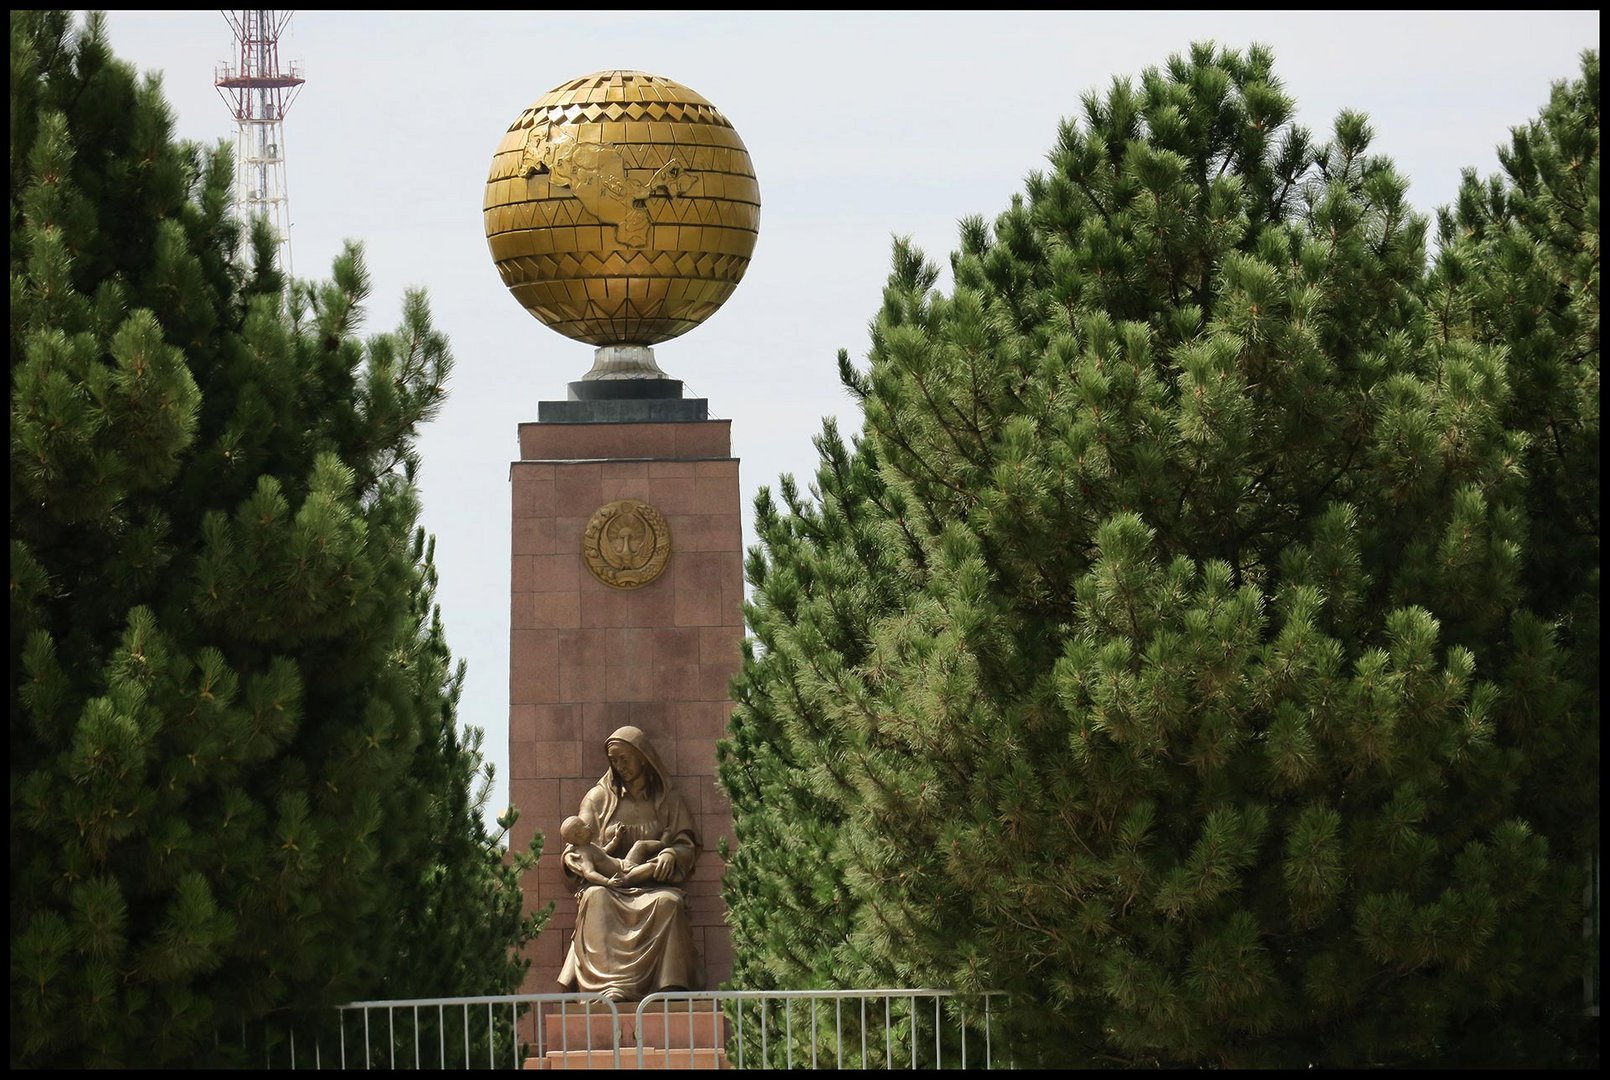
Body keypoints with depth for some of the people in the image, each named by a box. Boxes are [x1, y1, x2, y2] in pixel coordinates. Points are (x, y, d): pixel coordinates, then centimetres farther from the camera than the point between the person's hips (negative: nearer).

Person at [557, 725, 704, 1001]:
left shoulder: (668, 800, 17)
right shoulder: (598, 798, 17)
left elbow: (687, 846, 12)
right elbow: (577, 846, 9)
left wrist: (671, 854, -14)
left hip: (652, 884, 0)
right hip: (610, 883, 0)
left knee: (668, 902, -36)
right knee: (596, 898, -36)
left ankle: (670, 985, -43)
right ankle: (610, 985, -50)